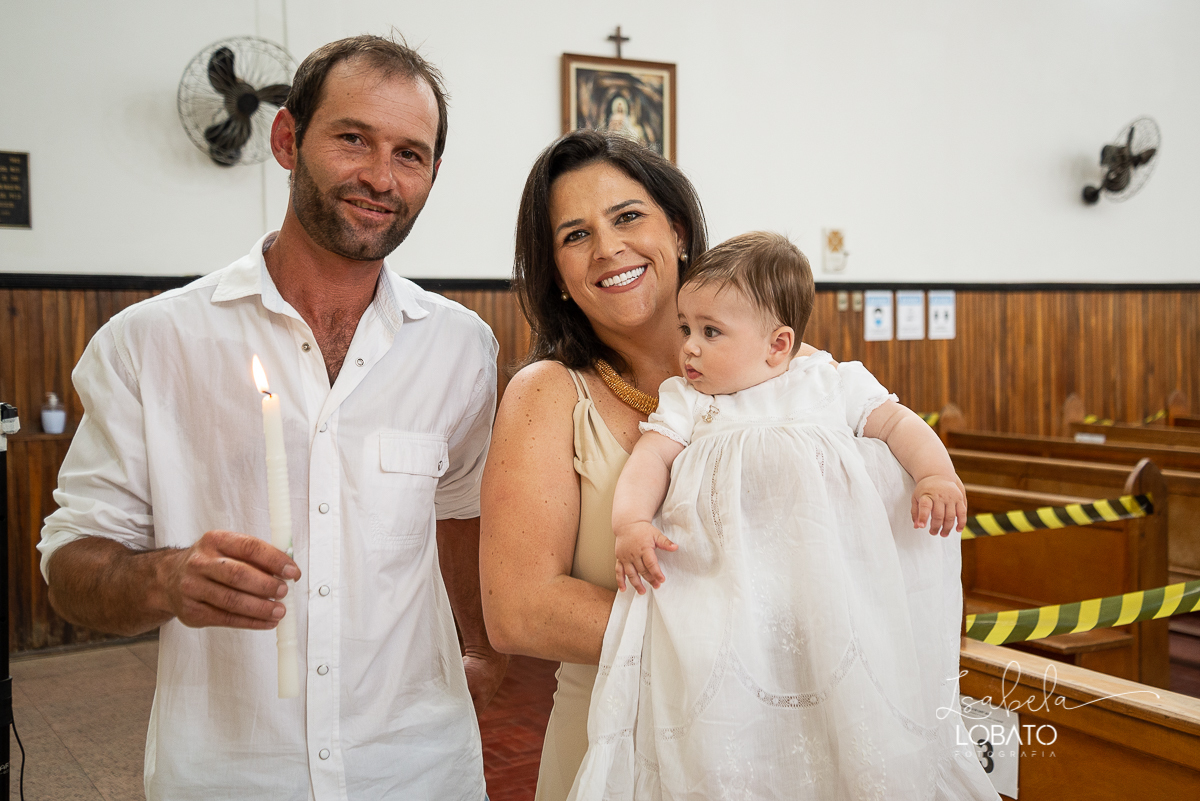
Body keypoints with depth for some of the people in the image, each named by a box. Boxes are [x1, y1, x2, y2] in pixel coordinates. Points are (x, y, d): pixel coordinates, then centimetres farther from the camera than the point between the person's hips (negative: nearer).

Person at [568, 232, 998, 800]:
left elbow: (898, 424, 10)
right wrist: (631, 523, -13)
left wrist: (938, 475, -9)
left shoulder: (834, 382, 14)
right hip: (725, 576, 1)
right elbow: (651, 456, 5)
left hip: (834, 564, -1)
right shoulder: (685, 402, 16)